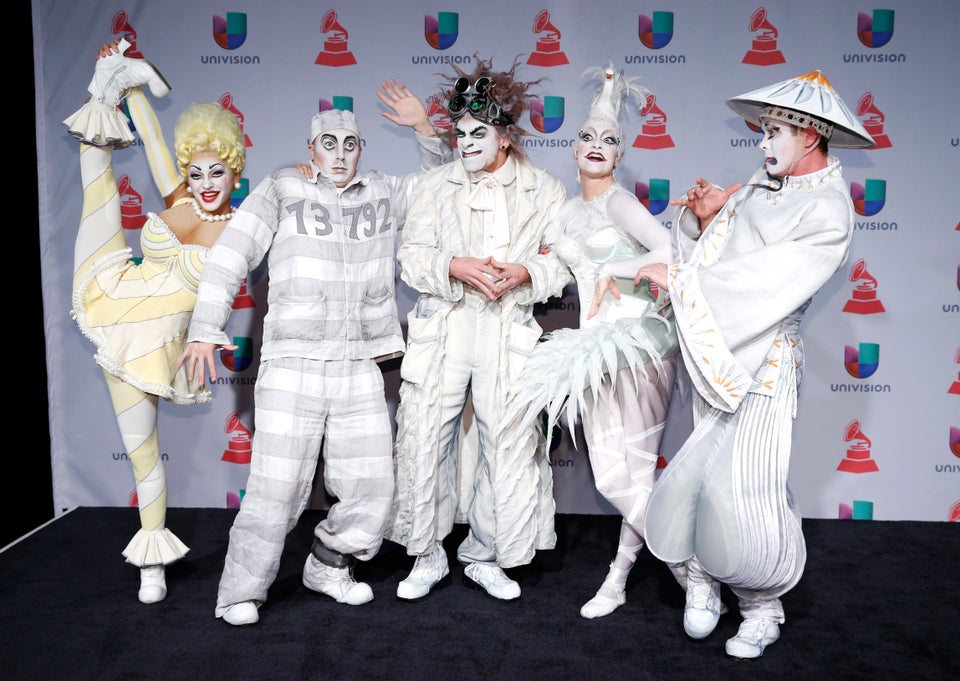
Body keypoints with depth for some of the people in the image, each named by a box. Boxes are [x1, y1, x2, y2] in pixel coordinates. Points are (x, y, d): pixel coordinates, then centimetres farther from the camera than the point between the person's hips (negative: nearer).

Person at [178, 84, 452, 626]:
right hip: (292, 365, -3)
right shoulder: (282, 191, 7)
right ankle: (243, 592, 13)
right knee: (278, 485, -5)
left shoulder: (384, 194, 14)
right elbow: (232, 256, 3)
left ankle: (329, 566, 26)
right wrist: (206, 330, -5)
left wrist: (425, 129, 9)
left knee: (372, 484, 3)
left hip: (360, 370, 3)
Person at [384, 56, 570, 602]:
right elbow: (412, 255, 3)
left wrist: (526, 273, -14)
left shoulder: (546, 190, 8)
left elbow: (564, 259, 6)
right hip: (443, 329, 1)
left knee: (508, 443, 3)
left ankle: (485, 557, 23)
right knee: (425, 439, 1)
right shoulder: (439, 184, 8)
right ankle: (427, 558, 19)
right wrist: (456, 267, -15)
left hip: (510, 333, 0)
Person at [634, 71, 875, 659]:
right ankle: (703, 586, 21)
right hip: (715, 354, 6)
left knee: (742, 487, -4)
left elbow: (759, 284, -21)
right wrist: (704, 217, -6)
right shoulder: (762, 187, 10)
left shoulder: (829, 215, -12)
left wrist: (676, 278, -17)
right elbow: (712, 253, 14)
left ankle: (764, 607, 17)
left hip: (763, 362, -6)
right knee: (705, 475, 6)